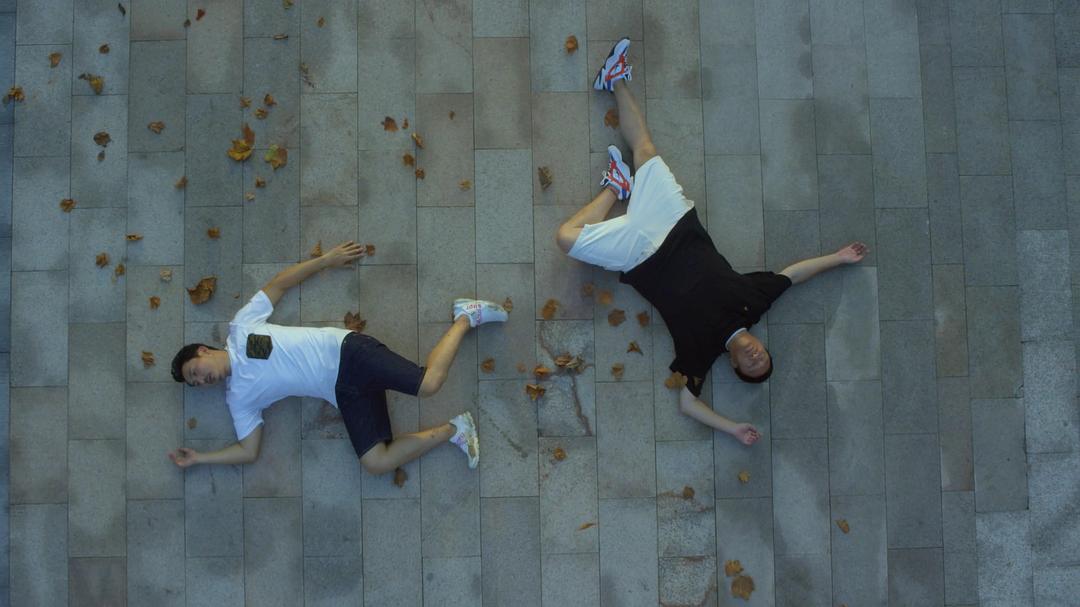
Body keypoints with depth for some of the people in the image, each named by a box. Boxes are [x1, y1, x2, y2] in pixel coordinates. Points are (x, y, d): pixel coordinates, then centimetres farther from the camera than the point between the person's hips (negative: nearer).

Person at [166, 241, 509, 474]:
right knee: (375, 462, -17)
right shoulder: (237, 398, 12)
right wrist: (198, 458, 8)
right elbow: (248, 451, 13)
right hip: (343, 392, 4)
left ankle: (465, 318, 3)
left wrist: (327, 259, 10)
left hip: (347, 353, -3)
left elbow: (277, 285, 14)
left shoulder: (241, 327, 7)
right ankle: (452, 430, 0)